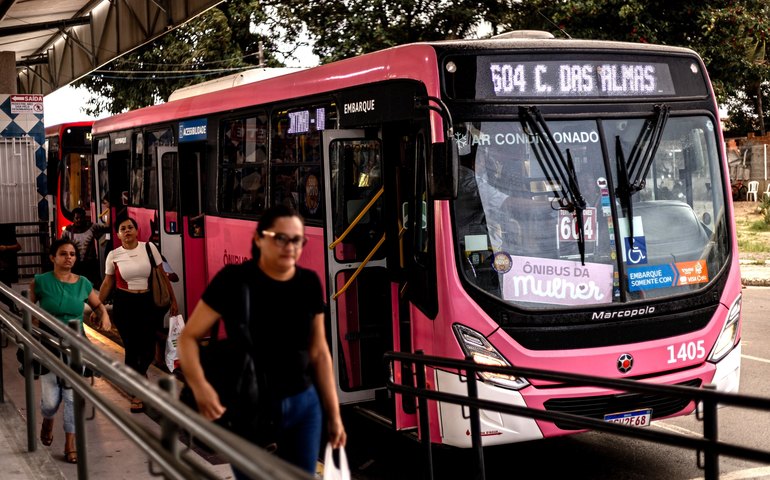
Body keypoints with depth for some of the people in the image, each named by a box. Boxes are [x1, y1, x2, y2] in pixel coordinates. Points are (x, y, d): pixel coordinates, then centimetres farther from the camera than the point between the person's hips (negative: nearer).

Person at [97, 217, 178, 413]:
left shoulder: (149, 248, 0)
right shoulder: (113, 255, 0)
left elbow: (162, 275, 6)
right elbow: (108, 283, 9)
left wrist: (173, 299, 8)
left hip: (149, 302, 1)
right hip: (124, 304, 0)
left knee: (148, 345, 2)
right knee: (131, 347, 1)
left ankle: (140, 372, 38)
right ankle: (136, 393, 13)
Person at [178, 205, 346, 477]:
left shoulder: (309, 284, 1)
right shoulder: (234, 279, -12)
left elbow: (319, 351, 8)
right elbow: (188, 337, -10)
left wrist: (334, 414, 8)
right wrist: (200, 388, -26)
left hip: (304, 406, 4)